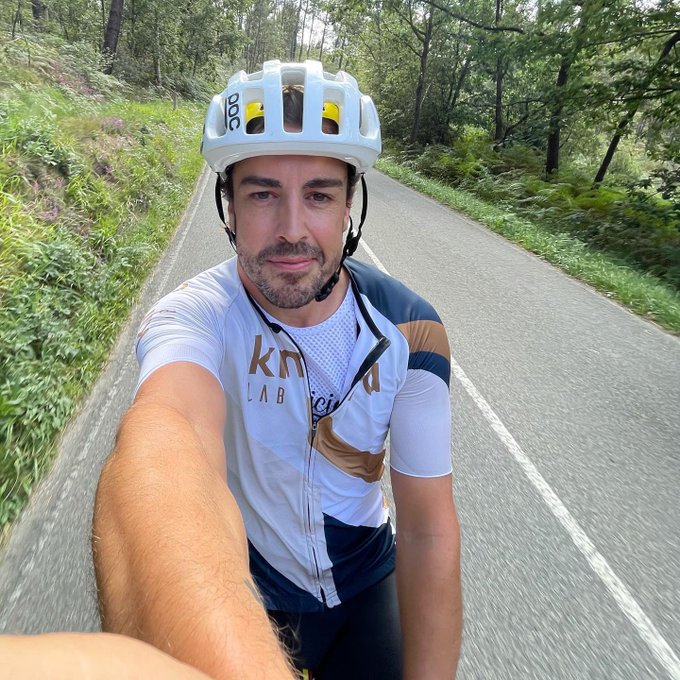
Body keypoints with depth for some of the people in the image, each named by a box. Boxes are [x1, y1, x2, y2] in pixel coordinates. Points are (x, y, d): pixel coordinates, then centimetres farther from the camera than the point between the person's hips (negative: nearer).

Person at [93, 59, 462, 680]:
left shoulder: (406, 327, -19)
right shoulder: (197, 315, -26)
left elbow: (429, 527, -18)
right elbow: (163, 439, -50)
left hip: (364, 588, 2)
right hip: (241, 595, -1)